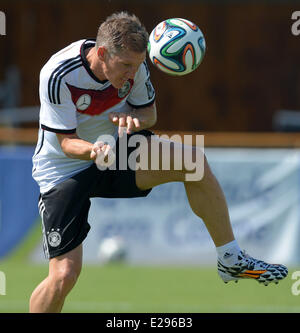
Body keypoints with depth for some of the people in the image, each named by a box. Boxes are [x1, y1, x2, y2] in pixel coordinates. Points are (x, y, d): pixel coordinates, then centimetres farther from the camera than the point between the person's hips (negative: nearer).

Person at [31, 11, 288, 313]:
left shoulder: (132, 64, -14)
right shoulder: (57, 75, -29)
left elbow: (149, 112, 1)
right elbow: (67, 141, -23)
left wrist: (132, 118, -24)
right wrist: (93, 150, -47)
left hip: (115, 151, 5)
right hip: (62, 172, -5)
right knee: (64, 276, -18)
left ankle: (231, 259, -1)